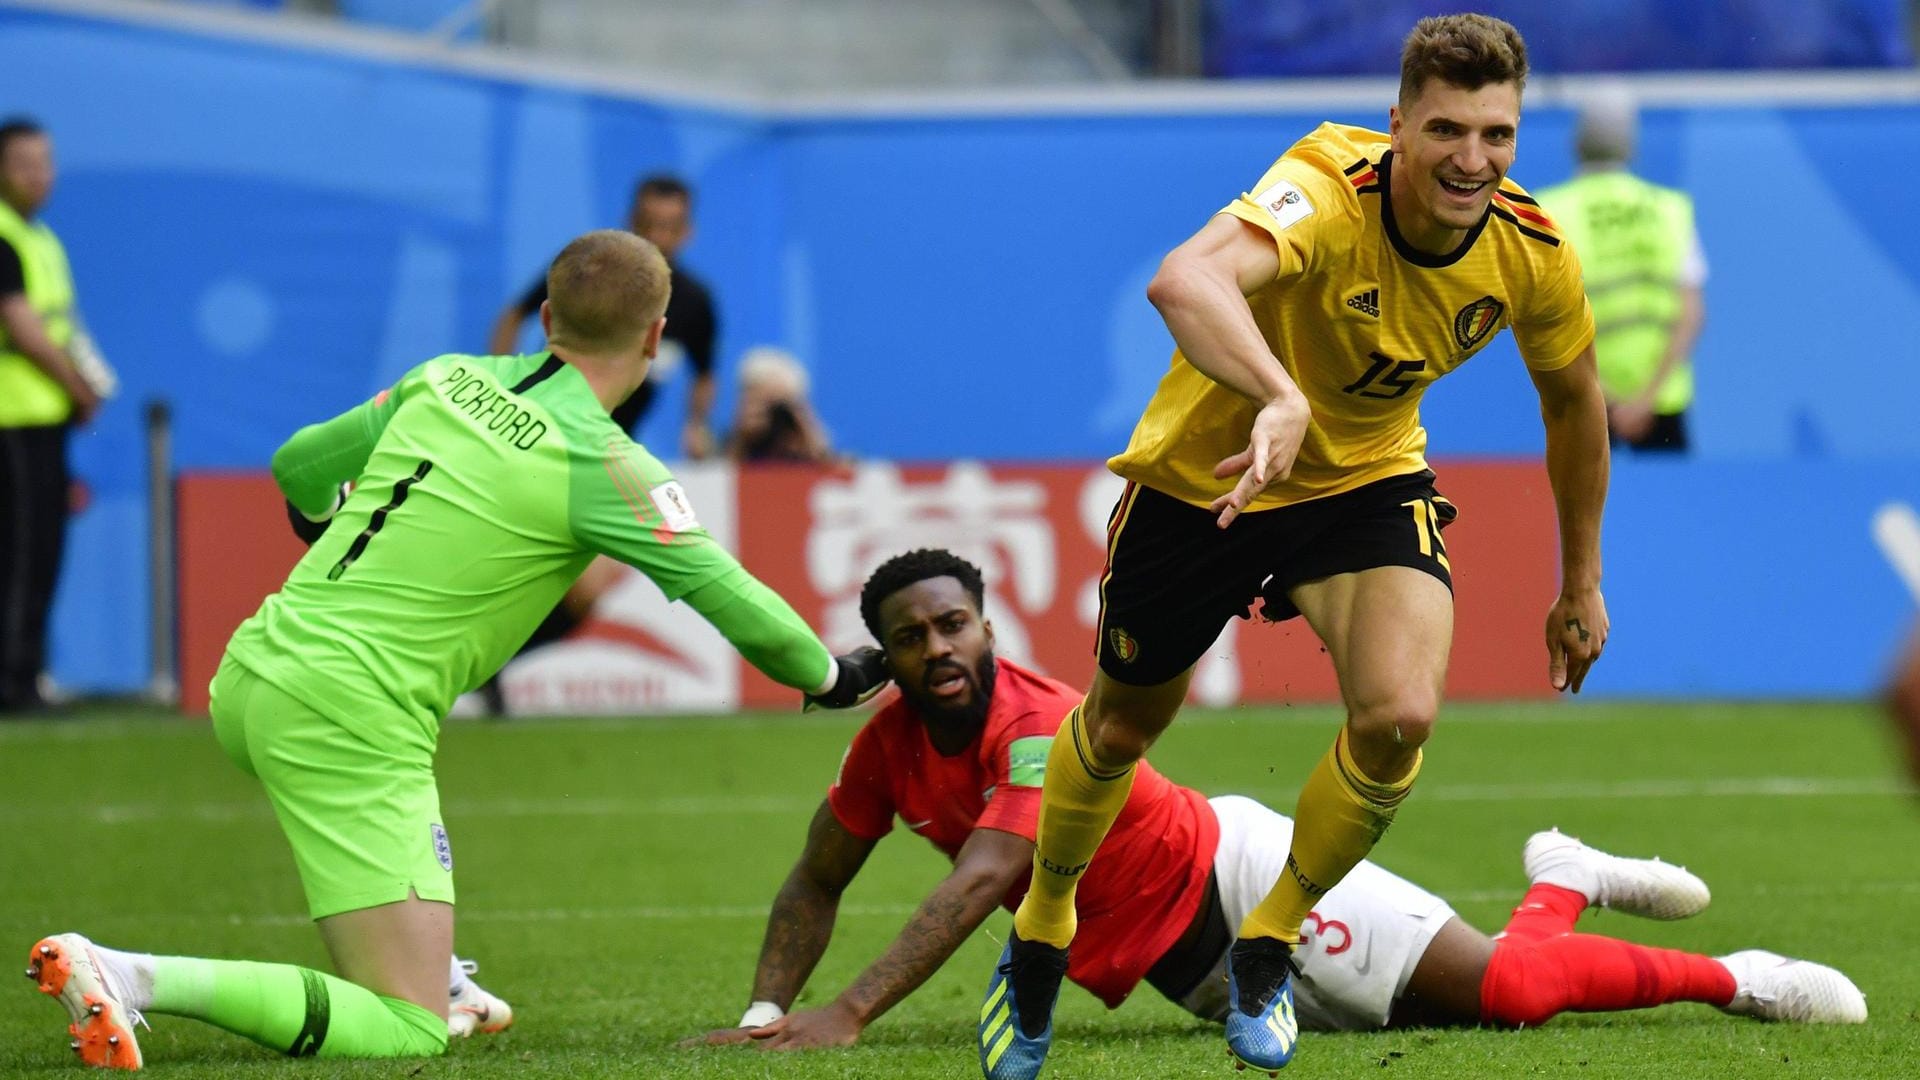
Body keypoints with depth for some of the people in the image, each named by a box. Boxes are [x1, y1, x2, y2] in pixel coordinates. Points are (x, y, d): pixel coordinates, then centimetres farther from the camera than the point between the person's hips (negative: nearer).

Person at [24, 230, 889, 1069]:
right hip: (348, 719, -8)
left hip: (250, 673, 8)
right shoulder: (601, 466, -8)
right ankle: (135, 979, -19)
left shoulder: (446, 382, 9)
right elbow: (728, 596, -5)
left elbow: (298, 468, 22)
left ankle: (429, 978, 39)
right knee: (407, 1035, -7)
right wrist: (829, 677, 14)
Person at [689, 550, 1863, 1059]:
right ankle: (1562, 884, 35)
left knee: (1500, 988, -21)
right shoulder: (892, 745, -3)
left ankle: (1730, 978, 0)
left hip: (1240, 879, -7)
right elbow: (816, 885, 6)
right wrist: (766, 1015, -12)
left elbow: (977, 884, -39)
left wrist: (849, 1014, -48)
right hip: (1203, 974, 7)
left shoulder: (1041, 730, -26)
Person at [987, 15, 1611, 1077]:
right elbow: (1184, 281, -56)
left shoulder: (1531, 250, -18)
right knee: (1123, 720, 16)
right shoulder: (1327, 194, -35)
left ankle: (1267, 951, 3)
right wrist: (1280, 398, -73)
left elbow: (1572, 397, 4)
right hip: (1206, 471, -3)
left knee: (1399, 716, -22)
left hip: (1368, 478, 3)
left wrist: (1580, 580, 12)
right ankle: (1040, 933, 47)